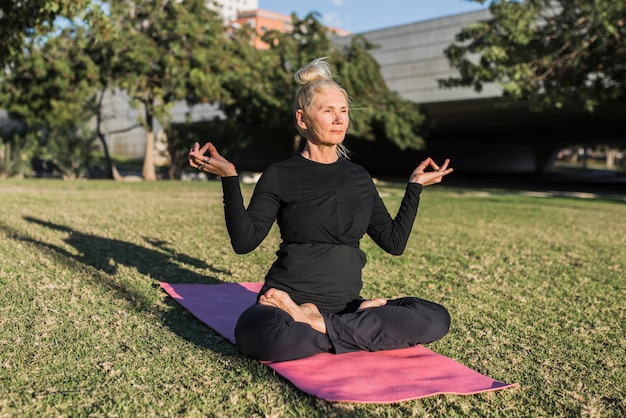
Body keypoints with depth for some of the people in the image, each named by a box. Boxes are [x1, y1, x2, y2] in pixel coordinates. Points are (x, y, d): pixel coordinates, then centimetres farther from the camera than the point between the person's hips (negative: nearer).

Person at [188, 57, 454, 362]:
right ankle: (362, 329, -19)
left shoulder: (358, 177, 13)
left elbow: (394, 241, 15)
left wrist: (415, 185, 17)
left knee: (436, 319, -21)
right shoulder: (280, 176, 1)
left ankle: (319, 324, -17)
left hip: (345, 303, 4)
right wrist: (229, 177, -16)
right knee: (258, 336, -40)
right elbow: (244, 241, -8)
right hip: (288, 300, -4)